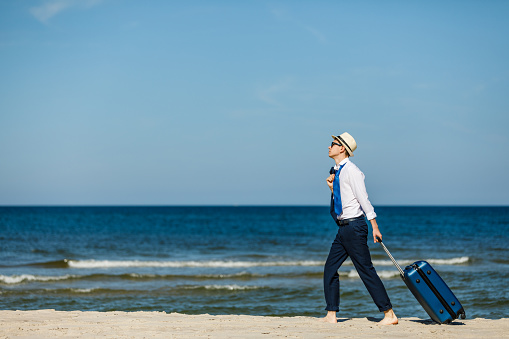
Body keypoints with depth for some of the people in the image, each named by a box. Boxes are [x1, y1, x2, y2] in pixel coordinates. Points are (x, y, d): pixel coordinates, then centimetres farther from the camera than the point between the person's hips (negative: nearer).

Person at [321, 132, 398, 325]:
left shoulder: (351, 170, -12)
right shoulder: (337, 172, 14)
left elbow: (363, 198, -16)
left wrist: (374, 227, -17)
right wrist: (332, 187, 5)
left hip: (354, 226, -9)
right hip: (343, 228, 9)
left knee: (366, 270, -8)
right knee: (330, 269, 8)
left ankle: (389, 315, -3)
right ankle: (331, 316, 13)